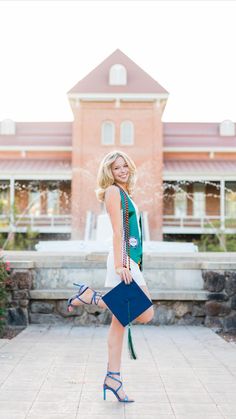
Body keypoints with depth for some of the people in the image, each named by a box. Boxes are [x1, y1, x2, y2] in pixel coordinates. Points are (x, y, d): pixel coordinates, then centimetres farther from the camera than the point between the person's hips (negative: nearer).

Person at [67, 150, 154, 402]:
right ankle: (91, 296, -3)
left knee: (120, 321, 7)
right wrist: (119, 264, -21)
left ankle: (113, 378, 11)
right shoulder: (113, 191, -5)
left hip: (132, 259, 10)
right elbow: (117, 231, -14)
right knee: (145, 314, -11)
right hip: (123, 259, -10)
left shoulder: (124, 193, 22)